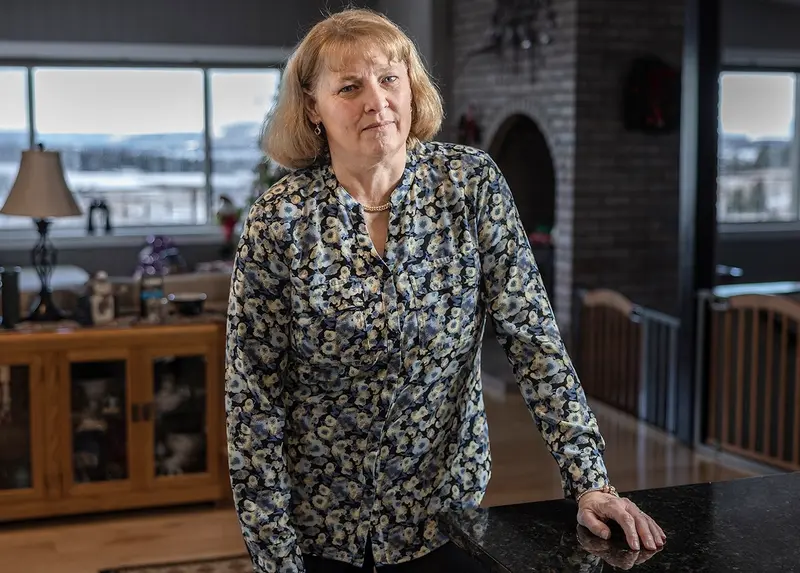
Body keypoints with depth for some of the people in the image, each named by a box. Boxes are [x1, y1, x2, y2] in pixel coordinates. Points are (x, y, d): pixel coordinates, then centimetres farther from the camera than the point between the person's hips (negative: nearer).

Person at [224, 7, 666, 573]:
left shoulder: (471, 182, -10)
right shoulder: (280, 219, -14)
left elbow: (534, 337, -10)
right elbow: (254, 398, -11)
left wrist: (590, 480, -16)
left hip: (442, 507, 1)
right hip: (316, 521, 0)